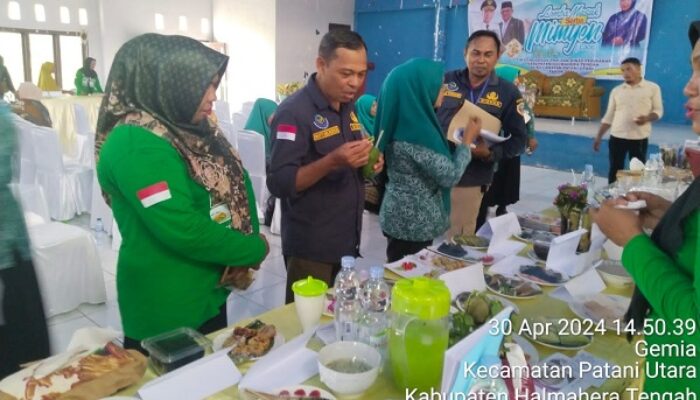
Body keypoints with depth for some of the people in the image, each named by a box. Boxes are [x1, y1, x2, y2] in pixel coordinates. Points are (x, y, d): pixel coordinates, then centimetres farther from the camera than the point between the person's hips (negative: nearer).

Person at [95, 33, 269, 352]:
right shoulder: (135, 144, -22)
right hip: (166, 311, -8)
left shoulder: (190, 129, 4)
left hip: (210, 293, 8)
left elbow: (238, 186, 5)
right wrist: (254, 250, -15)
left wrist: (242, 255, -10)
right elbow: (183, 230, -29)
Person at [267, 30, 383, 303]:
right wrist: (332, 161, -32)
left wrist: (368, 163, -3)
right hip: (310, 248, -7)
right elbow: (279, 183, -21)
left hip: (347, 241, 7)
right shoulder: (294, 112, -17)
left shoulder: (348, 107, 7)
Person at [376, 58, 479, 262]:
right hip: (413, 224, -9)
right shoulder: (416, 131, -25)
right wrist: (467, 141, -7)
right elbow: (450, 176, -20)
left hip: (406, 218, 9)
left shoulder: (406, 123, 3)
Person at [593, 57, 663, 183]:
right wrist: (598, 137, 8)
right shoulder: (616, 90, 9)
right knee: (614, 171, 5)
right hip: (617, 137, 2)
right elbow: (608, 116, 12)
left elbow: (658, 110, 3)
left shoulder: (652, 88, 2)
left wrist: (647, 118, -20)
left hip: (639, 138, -2)